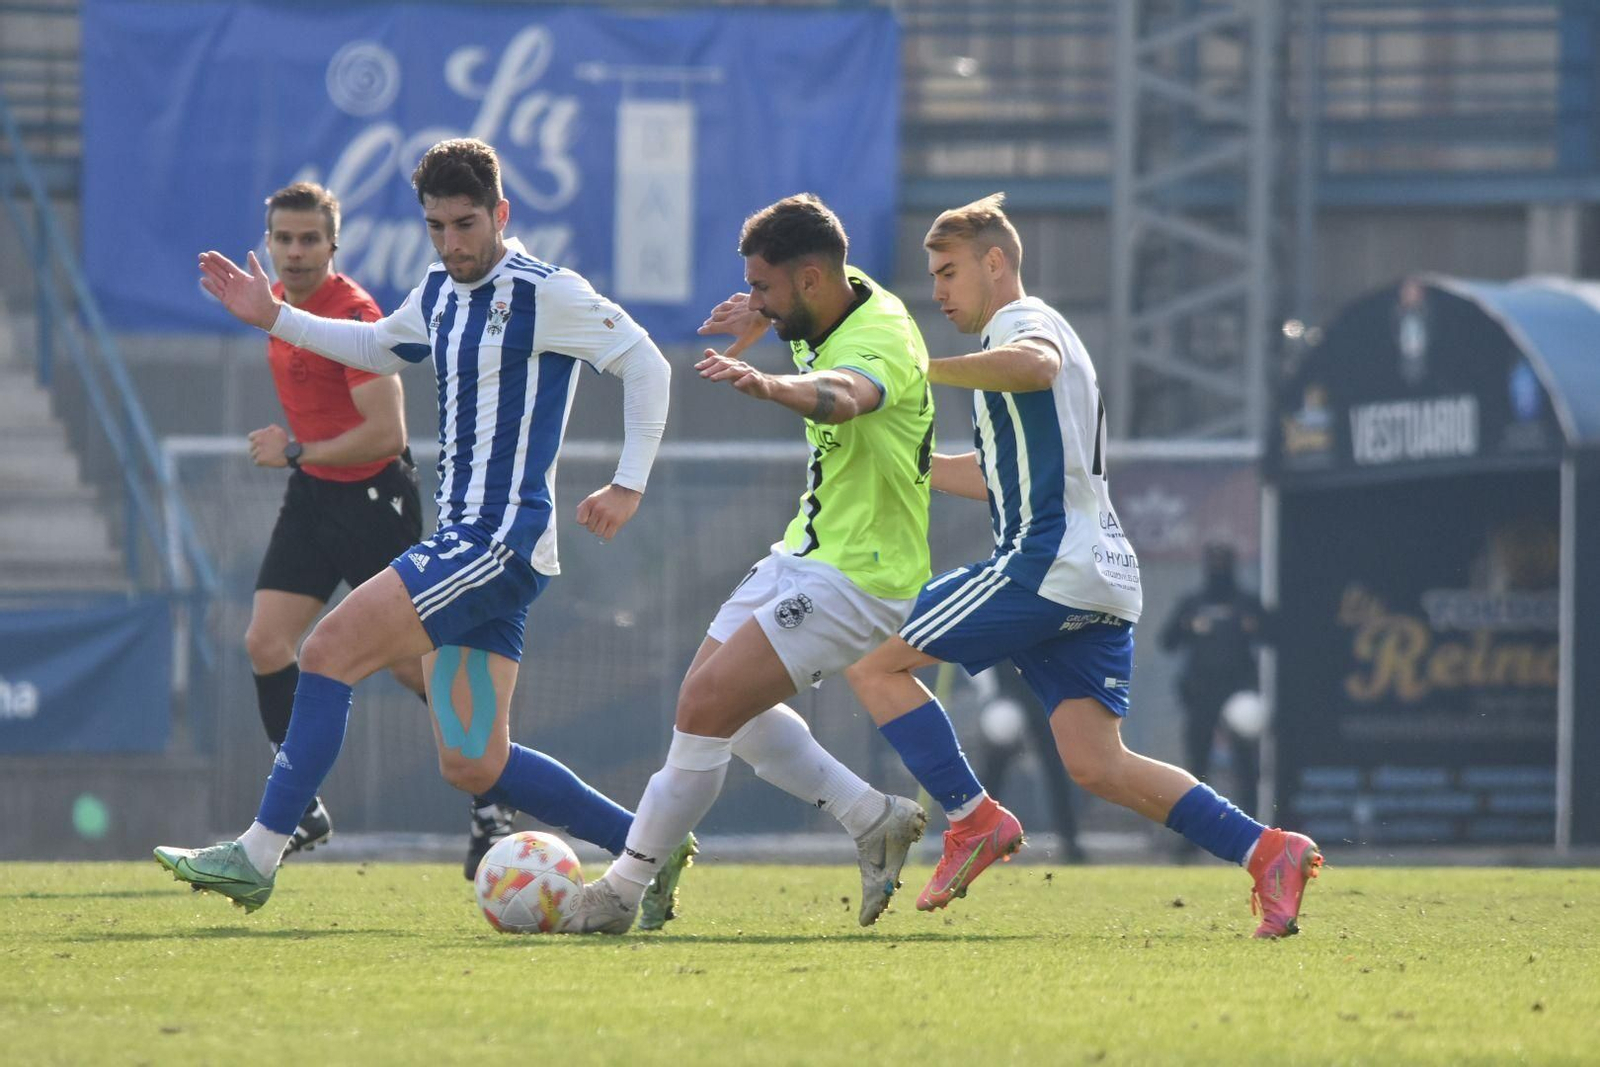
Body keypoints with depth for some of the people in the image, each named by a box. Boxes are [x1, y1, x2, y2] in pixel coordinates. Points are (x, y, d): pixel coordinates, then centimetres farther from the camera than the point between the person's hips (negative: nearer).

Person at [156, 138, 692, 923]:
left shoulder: (544, 293, -10)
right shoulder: (440, 292, 15)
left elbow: (645, 365, -9)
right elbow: (382, 349, 35)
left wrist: (629, 484, -13)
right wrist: (276, 320, 27)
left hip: (502, 541, -9)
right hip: (463, 538, 9)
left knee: (331, 648, -16)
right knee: (473, 766, 5)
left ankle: (257, 857, -13)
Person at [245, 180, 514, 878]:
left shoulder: (354, 315, -20)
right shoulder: (278, 300, 6)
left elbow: (387, 434, -24)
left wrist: (298, 452, -18)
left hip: (374, 498, -8)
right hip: (312, 499, 8)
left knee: (411, 661, -6)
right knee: (265, 642, -5)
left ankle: (489, 807, 8)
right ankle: (303, 811, 1)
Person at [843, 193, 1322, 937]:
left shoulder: (1022, 321, -2)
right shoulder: (1036, 331, 29)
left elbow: (1036, 366, -31)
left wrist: (922, 369, -33)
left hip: (1048, 561, -10)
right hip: (1099, 574, 10)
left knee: (871, 663, -2)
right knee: (1095, 765, 1)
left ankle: (975, 822, -7)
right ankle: (1268, 853, -9)